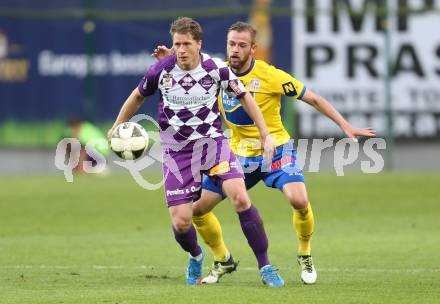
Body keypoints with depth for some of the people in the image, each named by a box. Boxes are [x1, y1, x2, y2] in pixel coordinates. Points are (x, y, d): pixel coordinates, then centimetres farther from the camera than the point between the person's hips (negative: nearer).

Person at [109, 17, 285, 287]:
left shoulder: (216, 68, -10)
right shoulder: (161, 70, -8)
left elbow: (244, 97, 5)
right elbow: (138, 96, 12)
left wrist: (266, 135, 2)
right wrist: (117, 127, 17)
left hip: (212, 142, -1)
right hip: (176, 151, 1)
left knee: (241, 198, -23)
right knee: (181, 223, -7)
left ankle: (265, 267, -12)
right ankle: (196, 257, 31)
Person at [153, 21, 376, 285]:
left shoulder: (269, 76, -18)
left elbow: (313, 99, -10)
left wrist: (346, 127, -14)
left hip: (276, 150, -5)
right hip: (238, 153, 5)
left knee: (299, 200, -29)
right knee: (198, 207, -2)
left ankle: (305, 256, 0)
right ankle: (223, 261, 22)